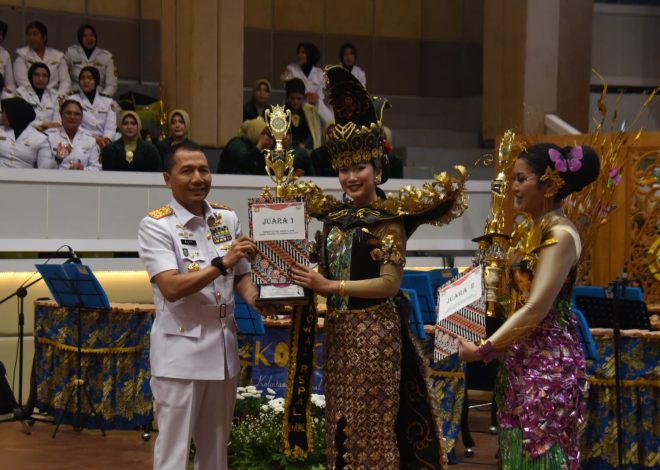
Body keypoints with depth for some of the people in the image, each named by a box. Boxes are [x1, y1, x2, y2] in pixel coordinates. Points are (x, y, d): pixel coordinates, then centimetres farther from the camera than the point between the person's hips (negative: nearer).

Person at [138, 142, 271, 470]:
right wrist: (222, 263, -27)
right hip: (181, 351, -6)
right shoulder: (155, 225, -10)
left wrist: (257, 299, -8)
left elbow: (241, 275, 13)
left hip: (224, 347, 6)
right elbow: (171, 287, -20)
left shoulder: (228, 218, 7)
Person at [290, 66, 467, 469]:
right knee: (341, 421, 11)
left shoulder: (388, 218, -9)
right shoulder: (334, 215, 10)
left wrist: (330, 286, -17)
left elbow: (390, 284, -17)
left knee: (373, 422, 0)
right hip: (337, 329, 7)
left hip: (374, 328, -7)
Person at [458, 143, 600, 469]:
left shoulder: (560, 234, -16)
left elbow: (536, 309, -22)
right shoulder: (527, 230, 12)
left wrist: (483, 350, -17)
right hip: (521, 358, 9)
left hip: (548, 361, -9)